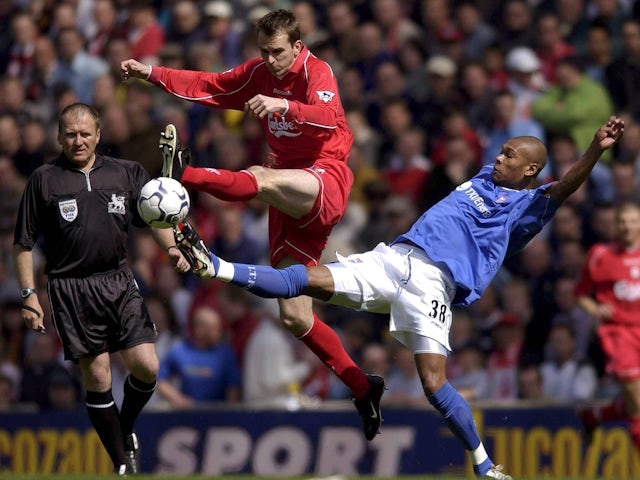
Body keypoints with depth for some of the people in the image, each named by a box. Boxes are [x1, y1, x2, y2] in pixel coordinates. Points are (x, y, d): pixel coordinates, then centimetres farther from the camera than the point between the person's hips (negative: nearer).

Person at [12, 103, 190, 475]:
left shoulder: (125, 173, 11)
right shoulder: (44, 180, 4)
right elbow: (24, 243, 6)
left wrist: (172, 247, -7)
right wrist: (29, 295, 0)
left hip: (119, 281, 2)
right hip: (71, 288, -2)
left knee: (146, 367, -8)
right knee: (97, 378, -3)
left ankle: (126, 432, 22)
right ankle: (122, 464, 7)